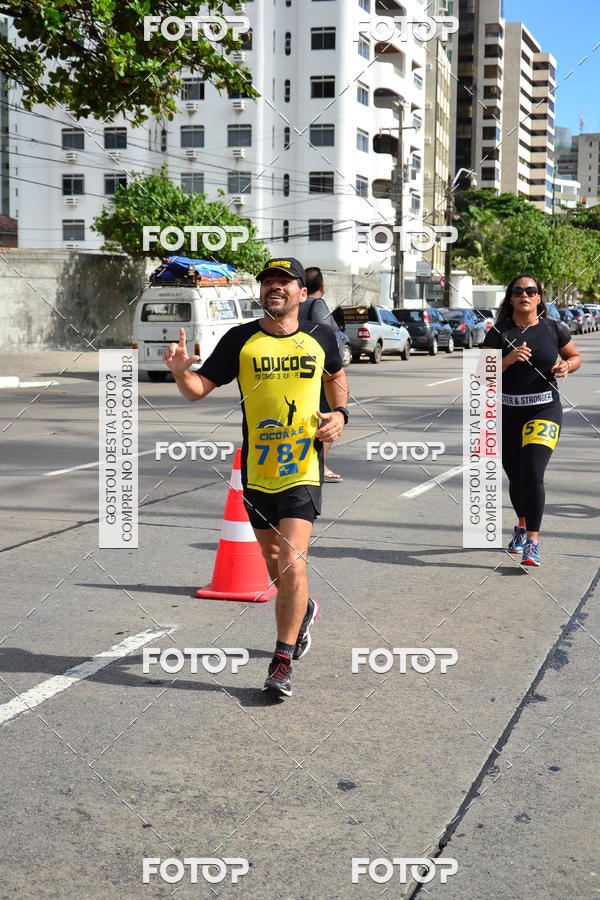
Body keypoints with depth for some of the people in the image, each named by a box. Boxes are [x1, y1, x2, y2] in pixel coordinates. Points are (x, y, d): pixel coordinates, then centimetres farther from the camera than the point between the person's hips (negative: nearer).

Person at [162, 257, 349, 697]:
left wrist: (339, 413, 8)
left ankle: (282, 664, -2)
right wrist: (181, 371, -23)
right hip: (257, 470, 2)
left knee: (292, 564, -14)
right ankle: (304, 610, 47)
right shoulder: (241, 339, 0)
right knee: (275, 566, 15)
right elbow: (199, 389, -2)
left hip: (304, 469, -1)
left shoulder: (320, 337, 4)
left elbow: (336, 375, 25)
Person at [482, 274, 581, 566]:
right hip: (507, 414, 2)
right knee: (515, 477, 14)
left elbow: (575, 356, 16)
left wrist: (566, 366, -7)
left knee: (533, 474, -16)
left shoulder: (553, 329, 0)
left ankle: (533, 540, -10)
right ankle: (522, 526, 40)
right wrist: (508, 360, -20)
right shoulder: (498, 333, -1)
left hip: (544, 411, -2)